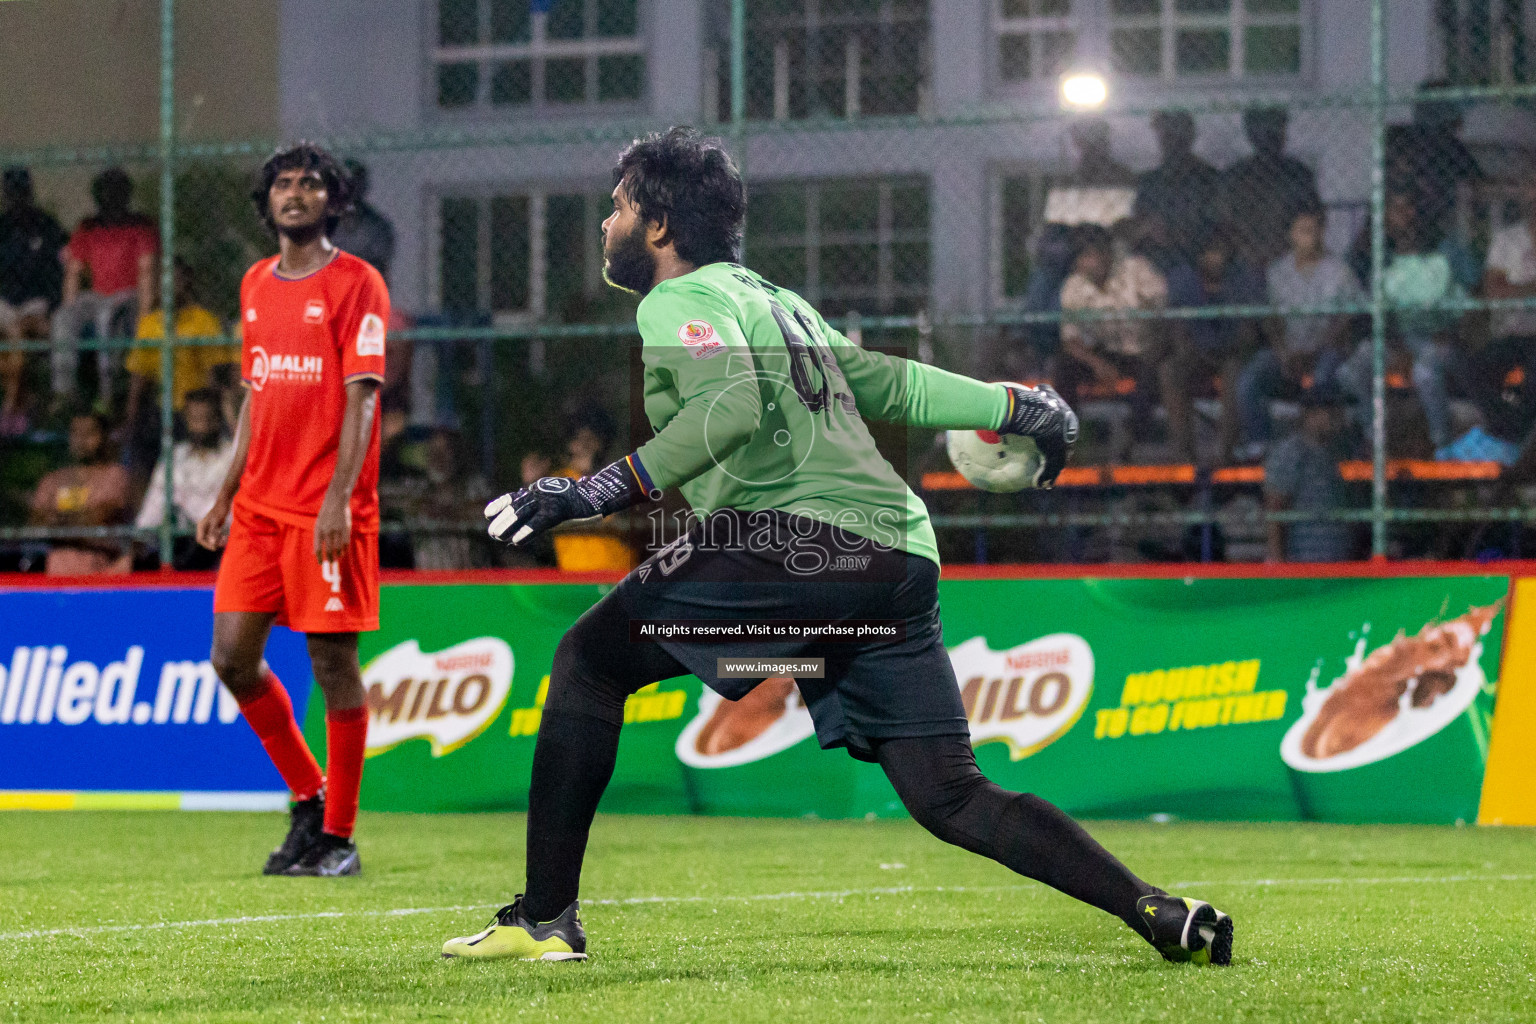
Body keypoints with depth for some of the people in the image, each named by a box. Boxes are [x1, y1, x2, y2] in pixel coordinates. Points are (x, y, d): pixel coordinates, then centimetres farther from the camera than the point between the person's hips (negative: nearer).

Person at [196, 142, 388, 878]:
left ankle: (338, 835, 5)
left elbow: (361, 397, -11)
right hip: (259, 507, 7)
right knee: (232, 656, 3)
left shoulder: (355, 284, -5)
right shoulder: (257, 285, 15)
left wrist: (340, 496, -21)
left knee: (332, 663, -3)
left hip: (329, 511, -7)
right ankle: (308, 797, 20)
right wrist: (226, 493, 18)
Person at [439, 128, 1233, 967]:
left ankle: (546, 918, -5)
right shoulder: (776, 301, 27)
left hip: (798, 538, -8)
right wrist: (1014, 407, 46)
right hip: (899, 559, 8)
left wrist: (605, 490, -22)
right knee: (951, 799, 6)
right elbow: (892, 383, 34)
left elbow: (733, 408, -17)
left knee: (590, 660, 1)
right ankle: (1160, 915, -5)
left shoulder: (681, 302, 2)